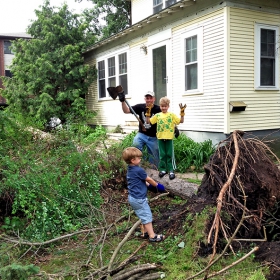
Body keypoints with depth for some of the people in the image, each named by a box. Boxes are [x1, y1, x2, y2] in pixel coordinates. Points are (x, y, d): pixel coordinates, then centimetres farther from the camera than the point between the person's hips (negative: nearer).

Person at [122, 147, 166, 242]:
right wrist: (157, 185, 7)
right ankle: (152, 236, 5)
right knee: (147, 216, -1)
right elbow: (149, 179, -9)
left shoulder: (130, 170, 5)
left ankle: (146, 232, 30)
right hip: (139, 199, -9)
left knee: (144, 216, 21)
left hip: (133, 198, 9)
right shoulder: (138, 170, -23)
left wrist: (150, 185, 14)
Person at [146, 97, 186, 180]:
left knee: (169, 154, 3)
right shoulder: (157, 115, 5)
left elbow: (181, 121, -4)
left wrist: (182, 112, -12)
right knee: (162, 154, 9)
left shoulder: (172, 115, 0)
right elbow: (148, 121, 7)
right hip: (160, 138, 2)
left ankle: (171, 170, 9)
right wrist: (148, 113, -2)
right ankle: (163, 169, 19)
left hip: (169, 138, -2)